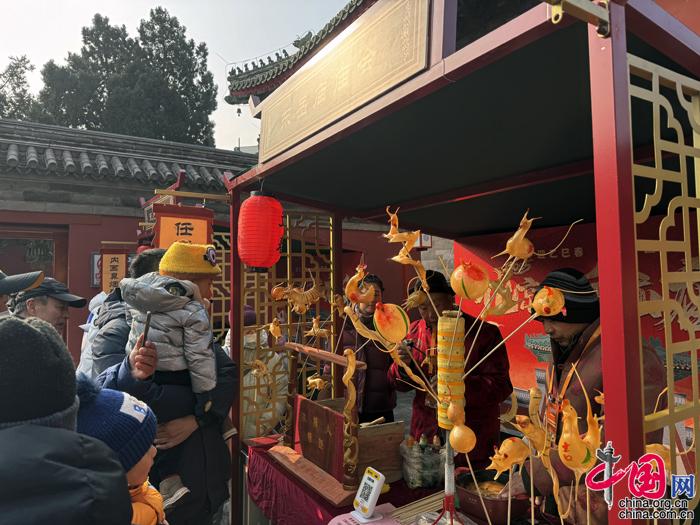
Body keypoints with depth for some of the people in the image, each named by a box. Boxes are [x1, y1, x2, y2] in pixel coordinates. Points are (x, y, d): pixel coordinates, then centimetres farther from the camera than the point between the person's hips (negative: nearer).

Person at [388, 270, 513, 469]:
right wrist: (403, 365, -14)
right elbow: (400, 385, 8)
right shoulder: (414, 331, 3)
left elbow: (501, 386, -14)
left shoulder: (485, 333, -11)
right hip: (425, 435, 4)